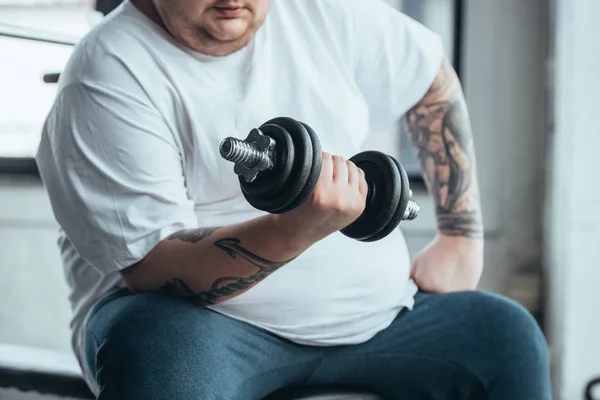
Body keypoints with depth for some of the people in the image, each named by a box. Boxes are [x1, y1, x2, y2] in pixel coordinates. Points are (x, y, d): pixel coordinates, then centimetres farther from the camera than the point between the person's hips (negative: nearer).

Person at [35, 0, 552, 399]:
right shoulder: (108, 75, -13)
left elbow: (432, 77, 18)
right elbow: (152, 269, -20)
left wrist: (462, 236, 12)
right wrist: (294, 231, -38)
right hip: (201, 318, -5)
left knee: (508, 336, -11)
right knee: (166, 354, -38)